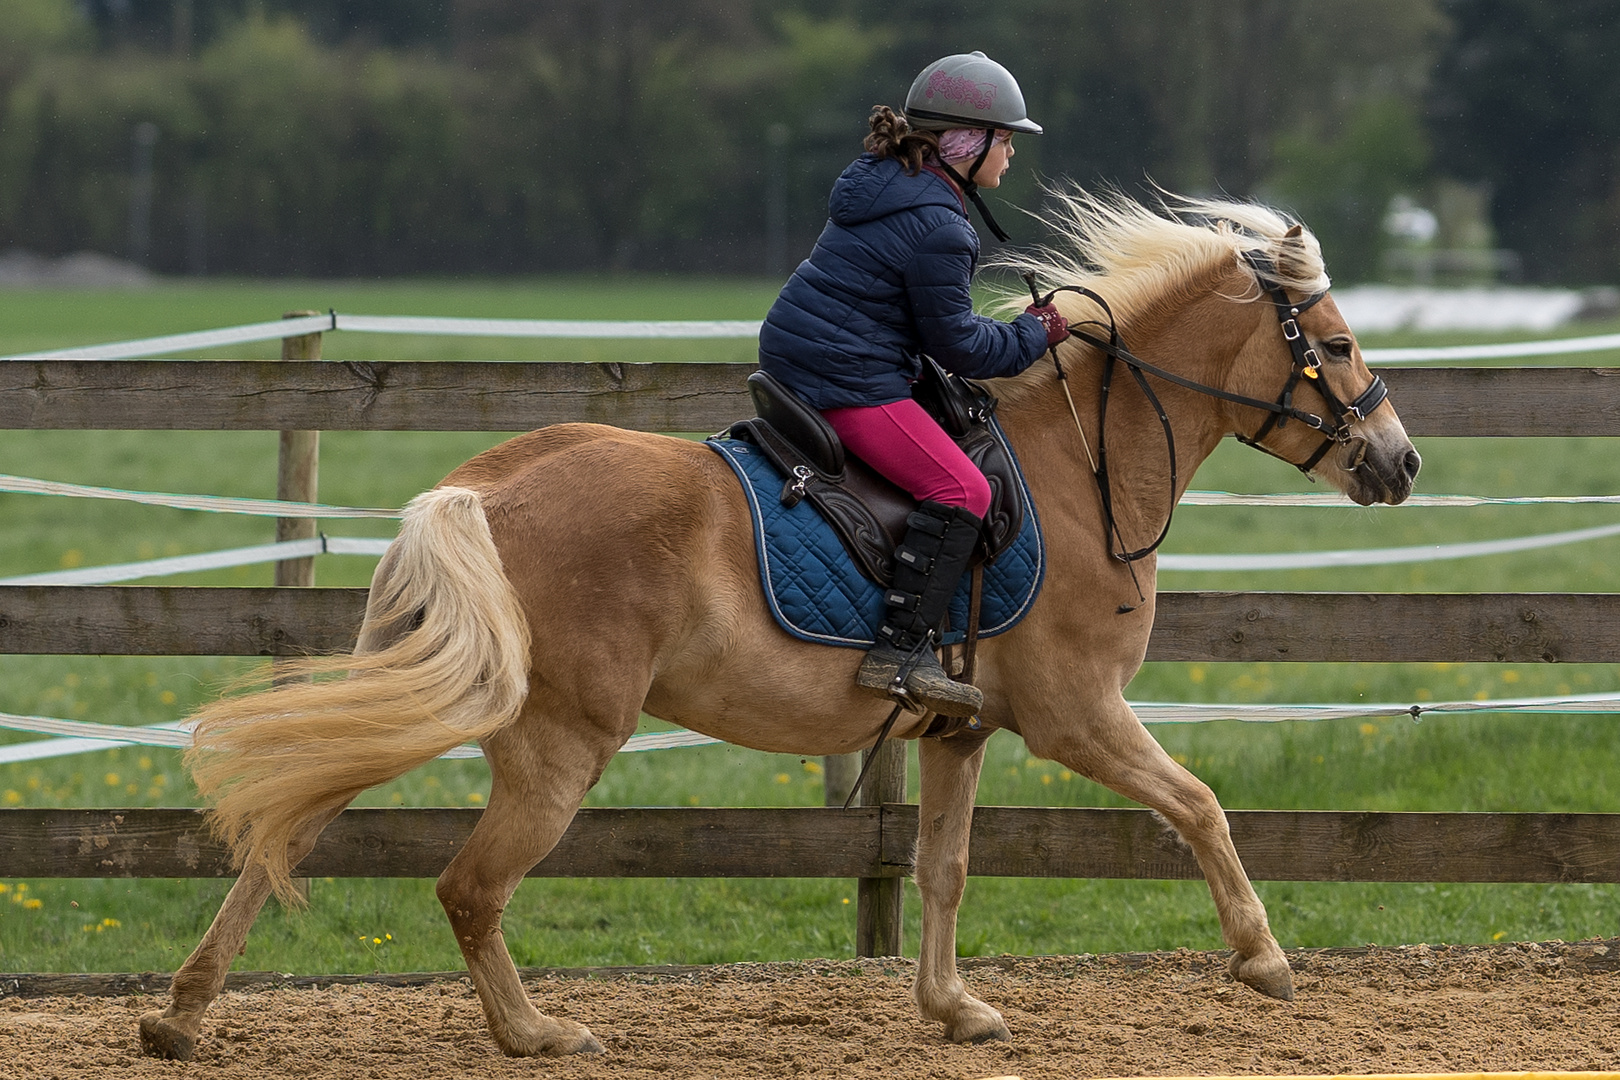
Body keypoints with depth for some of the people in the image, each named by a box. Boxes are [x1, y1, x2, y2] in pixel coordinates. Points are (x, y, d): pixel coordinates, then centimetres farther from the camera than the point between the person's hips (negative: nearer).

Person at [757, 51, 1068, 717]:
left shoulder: (878, 184, 14)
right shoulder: (937, 227, -18)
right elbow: (956, 343, -13)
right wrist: (1033, 336, 1)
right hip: (847, 380, -11)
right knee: (960, 489, -15)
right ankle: (901, 655, -22)